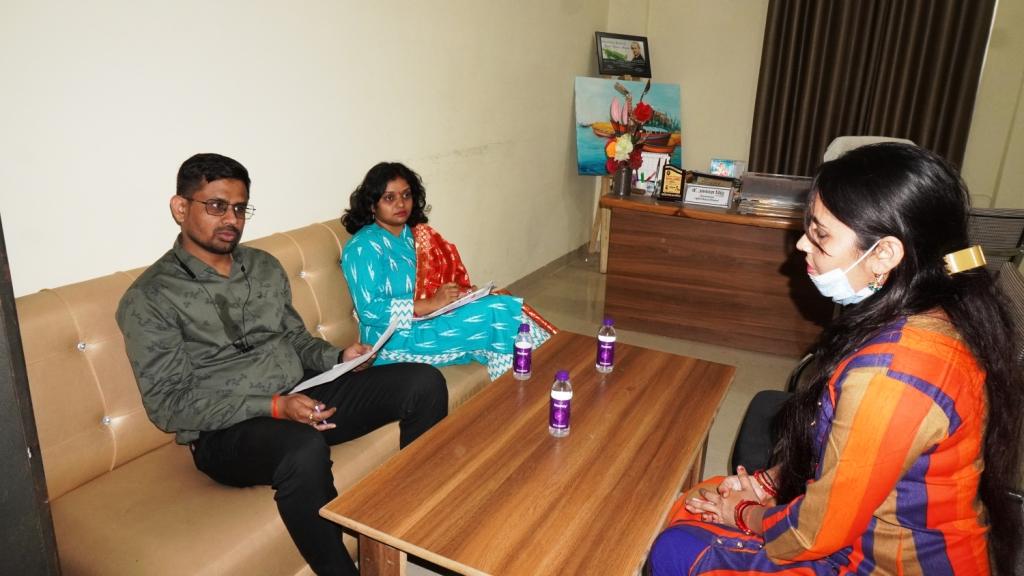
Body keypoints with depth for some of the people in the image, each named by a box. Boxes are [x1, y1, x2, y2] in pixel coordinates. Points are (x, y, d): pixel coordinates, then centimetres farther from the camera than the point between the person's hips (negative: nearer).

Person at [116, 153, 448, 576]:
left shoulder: (264, 266, 12)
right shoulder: (149, 298, -7)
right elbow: (168, 405, -12)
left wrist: (337, 358, -3)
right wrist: (274, 406, -23)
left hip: (304, 397, 7)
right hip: (225, 432, -6)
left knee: (424, 382, -8)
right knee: (304, 448, -41)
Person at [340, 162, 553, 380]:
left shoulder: (418, 234, 13)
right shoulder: (363, 247, -10)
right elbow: (370, 311, -19)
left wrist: (464, 293, -6)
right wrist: (432, 304, -24)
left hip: (430, 319, 7)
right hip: (394, 341, -7)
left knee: (504, 305, -18)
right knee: (495, 314, -22)